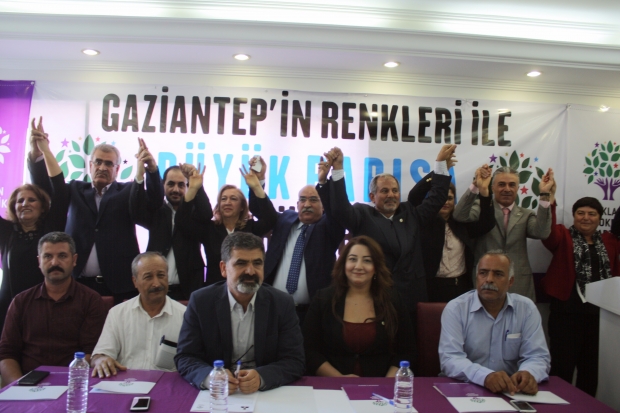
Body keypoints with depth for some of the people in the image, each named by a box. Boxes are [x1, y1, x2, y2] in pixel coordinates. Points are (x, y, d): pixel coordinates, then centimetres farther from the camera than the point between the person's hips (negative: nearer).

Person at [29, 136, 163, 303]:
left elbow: (155, 200, -8)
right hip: (78, 284, 2)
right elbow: (44, 185, 6)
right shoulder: (76, 190, 15)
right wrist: (36, 154, -12)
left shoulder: (127, 192, 7)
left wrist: (152, 168, -27)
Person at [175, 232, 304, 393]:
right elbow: (185, 358, -4)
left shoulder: (282, 303, -4)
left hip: (268, 396, 1)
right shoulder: (200, 301, -4)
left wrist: (261, 377, -25)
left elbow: (294, 361, -6)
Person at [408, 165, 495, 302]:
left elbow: (487, 224, -5)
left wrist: (484, 191, -19)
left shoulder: (461, 222, 9)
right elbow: (414, 197, -16)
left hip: (462, 286, 4)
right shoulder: (425, 222, -1)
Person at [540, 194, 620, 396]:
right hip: (568, 311, -5)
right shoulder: (563, 236, 0)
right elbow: (548, 232, -21)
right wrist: (549, 202, -36)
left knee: (592, 367, 16)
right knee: (562, 366, 0)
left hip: (601, 312, 5)